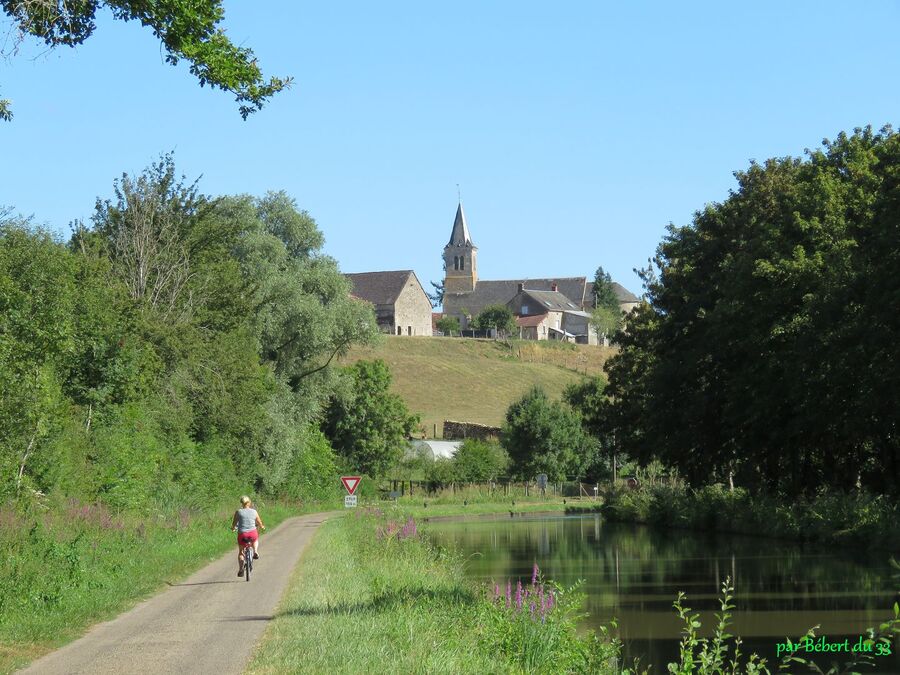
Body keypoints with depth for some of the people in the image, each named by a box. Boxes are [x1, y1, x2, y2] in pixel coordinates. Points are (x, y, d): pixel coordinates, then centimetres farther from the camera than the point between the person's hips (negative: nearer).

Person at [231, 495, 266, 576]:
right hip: (252, 533, 1)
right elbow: (259, 523, 15)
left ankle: (241, 568, 1)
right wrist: (262, 527, 38)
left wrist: (233, 528, 26)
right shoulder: (254, 512, 4)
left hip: (242, 534, -1)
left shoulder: (238, 512, -1)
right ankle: (255, 552, 20)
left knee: (240, 552, 18)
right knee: (256, 539, 40)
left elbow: (234, 524, 3)